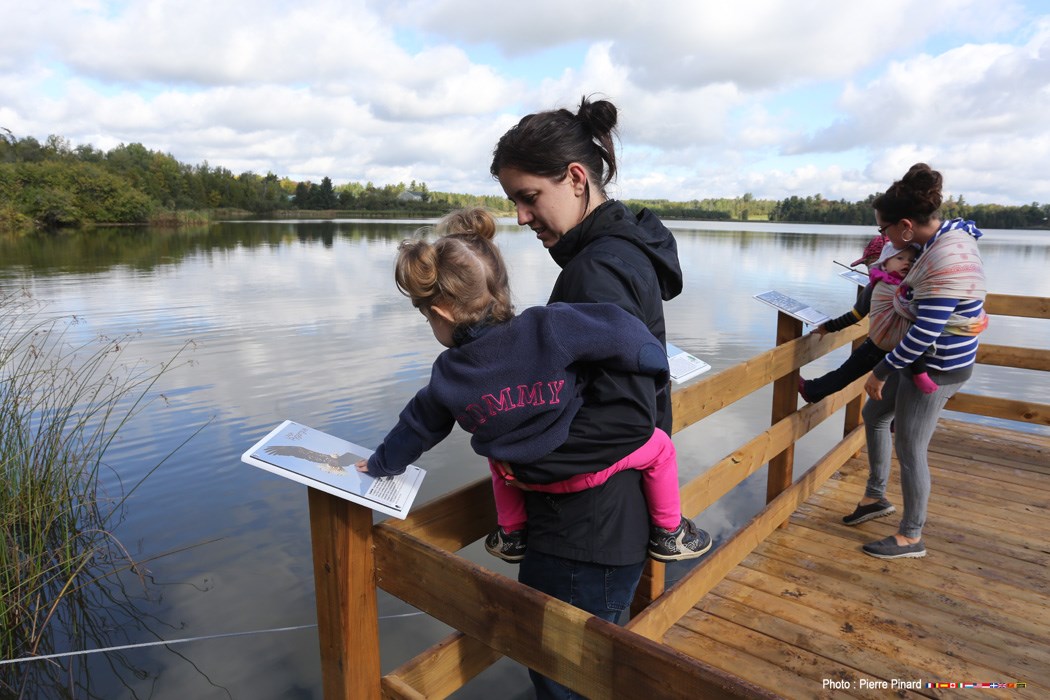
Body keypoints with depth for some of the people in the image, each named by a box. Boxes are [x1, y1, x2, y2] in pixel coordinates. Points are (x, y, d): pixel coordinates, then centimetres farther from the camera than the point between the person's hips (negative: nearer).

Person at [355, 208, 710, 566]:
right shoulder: (547, 328, -24)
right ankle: (668, 534, 31)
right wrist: (655, 365, -1)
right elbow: (620, 332, -22)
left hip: (528, 476, 4)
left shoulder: (446, 376, -9)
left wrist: (383, 462, 27)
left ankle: (512, 535, 38)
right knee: (658, 444, 20)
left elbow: (418, 426, 7)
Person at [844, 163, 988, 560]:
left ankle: (911, 538, 21)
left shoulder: (946, 262, -30)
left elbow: (924, 334, -29)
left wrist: (881, 373, -19)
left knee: (910, 448, 2)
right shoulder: (944, 234, 0)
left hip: (936, 367, -10)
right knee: (874, 414, 21)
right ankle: (876, 497, 37)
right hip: (923, 358, 10)